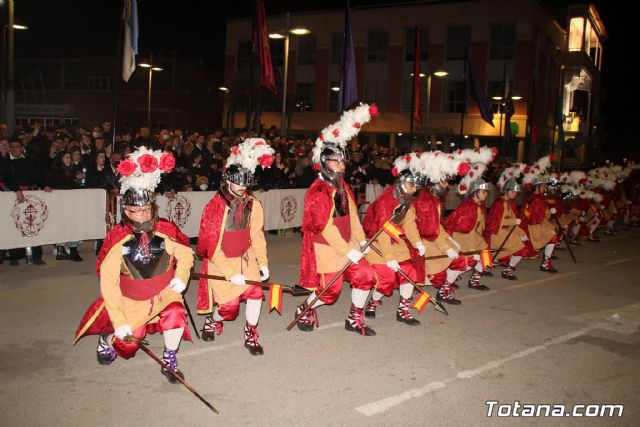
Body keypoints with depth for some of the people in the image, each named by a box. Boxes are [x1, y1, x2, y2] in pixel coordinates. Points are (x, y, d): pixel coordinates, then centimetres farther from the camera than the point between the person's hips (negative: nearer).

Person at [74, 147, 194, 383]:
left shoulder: (166, 231, -19)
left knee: (175, 315, -28)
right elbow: (108, 283, -20)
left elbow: (185, 254, 1)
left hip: (164, 291, 1)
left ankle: (169, 361, -3)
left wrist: (181, 276, -17)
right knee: (126, 344, 1)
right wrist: (119, 321, -23)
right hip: (130, 298, -1)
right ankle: (106, 339, 39)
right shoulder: (117, 239, -23)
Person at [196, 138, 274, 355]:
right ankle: (212, 320, 30)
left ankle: (250, 335, 8)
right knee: (230, 306, -7)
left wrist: (263, 263, -5)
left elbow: (256, 235, 1)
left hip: (245, 257, 4)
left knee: (255, 291, -14)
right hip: (220, 261, -4)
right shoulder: (215, 206, -19)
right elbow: (211, 246, -17)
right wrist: (231, 273, -19)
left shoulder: (253, 204, -5)